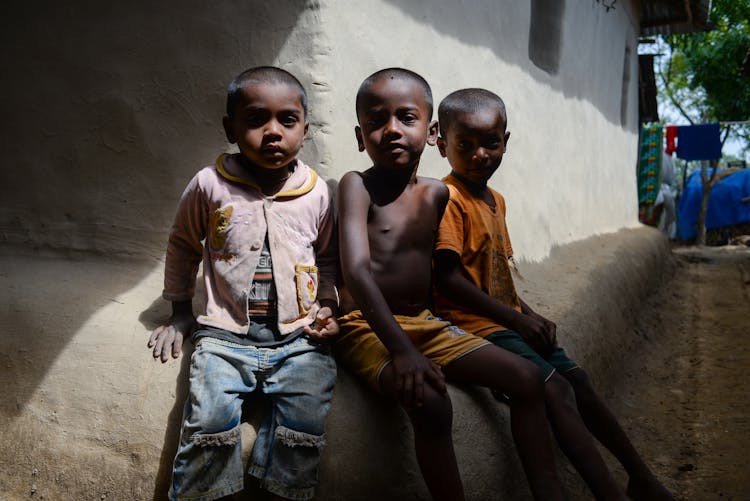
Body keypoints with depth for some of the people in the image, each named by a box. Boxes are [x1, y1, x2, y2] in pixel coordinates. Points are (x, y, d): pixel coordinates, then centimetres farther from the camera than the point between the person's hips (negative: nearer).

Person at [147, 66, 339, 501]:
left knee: (306, 418, -17)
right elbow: (183, 245, 16)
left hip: (299, 335, 1)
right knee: (211, 417, -20)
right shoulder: (210, 185, 1)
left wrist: (328, 305, 5)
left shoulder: (317, 193, 4)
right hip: (226, 333, 0)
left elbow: (329, 257, 19)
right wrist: (181, 311, 17)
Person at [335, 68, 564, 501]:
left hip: (426, 323, 6)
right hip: (368, 327, -6)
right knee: (431, 404, -32)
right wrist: (401, 349, -34)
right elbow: (356, 270, -24)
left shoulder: (436, 193, 6)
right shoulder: (357, 186, -11)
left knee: (527, 376, -3)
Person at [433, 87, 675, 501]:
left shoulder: (495, 200, 14)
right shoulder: (448, 199, -14)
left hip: (509, 319, 9)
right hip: (473, 323, -9)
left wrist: (530, 315, 4)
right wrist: (515, 318, -18)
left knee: (578, 380, 9)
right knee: (556, 388, -19)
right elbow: (448, 278, -21)